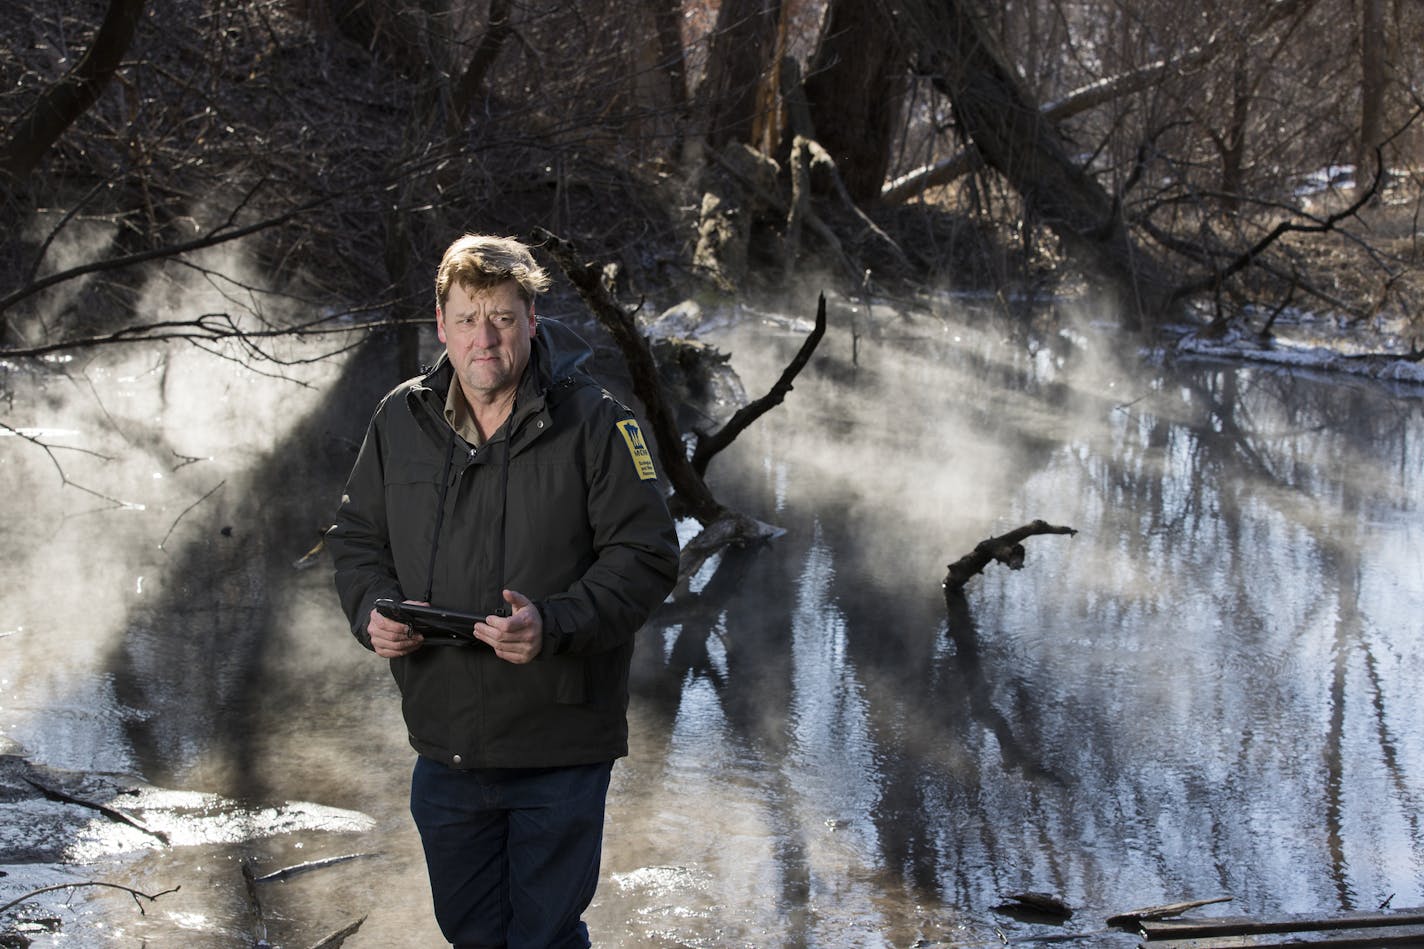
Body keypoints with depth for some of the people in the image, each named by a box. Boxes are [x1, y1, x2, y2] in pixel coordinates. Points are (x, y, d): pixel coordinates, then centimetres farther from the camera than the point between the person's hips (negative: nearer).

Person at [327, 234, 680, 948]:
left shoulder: (592, 421, -10)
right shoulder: (401, 420, 4)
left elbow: (646, 553, -11)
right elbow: (356, 536, 14)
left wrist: (555, 625, -25)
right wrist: (372, 611, -7)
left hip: (560, 751, -4)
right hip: (445, 746, 5)